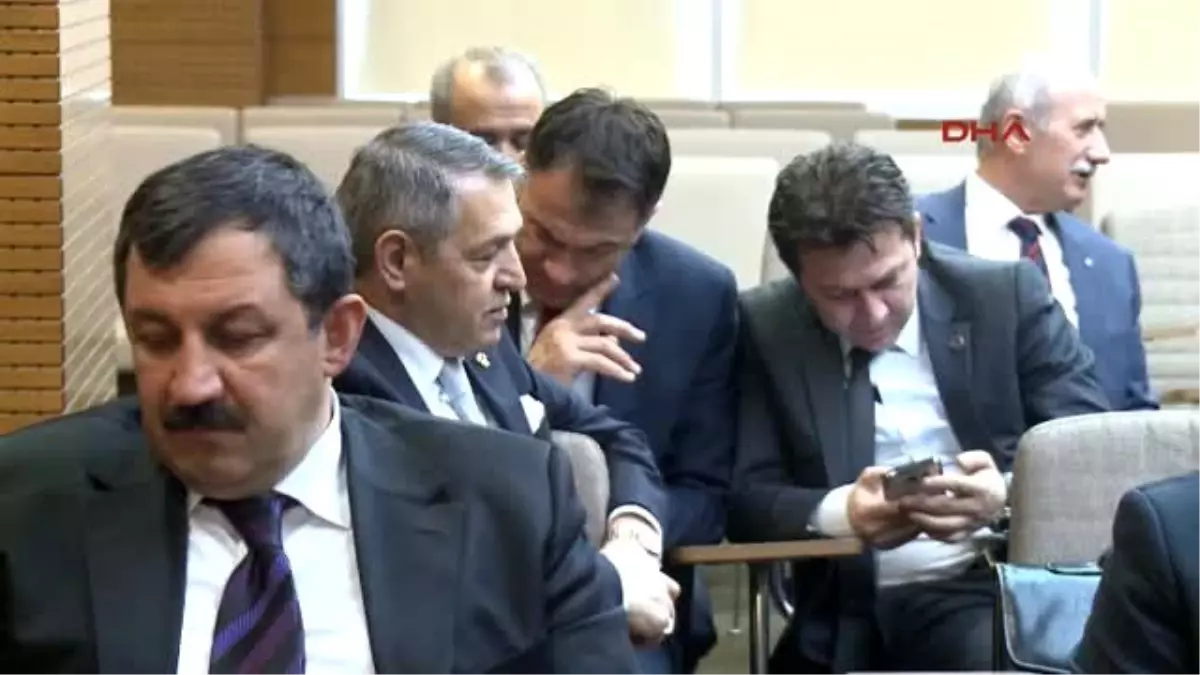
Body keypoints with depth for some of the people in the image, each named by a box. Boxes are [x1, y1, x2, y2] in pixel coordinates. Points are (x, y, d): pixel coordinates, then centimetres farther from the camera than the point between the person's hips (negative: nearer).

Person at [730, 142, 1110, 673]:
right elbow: (745, 496, 2)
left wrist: (1009, 495, -18)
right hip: (859, 616, 1)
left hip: (1024, 580, 0)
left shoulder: (1008, 296, 4)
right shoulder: (763, 329, 5)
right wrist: (839, 512, -19)